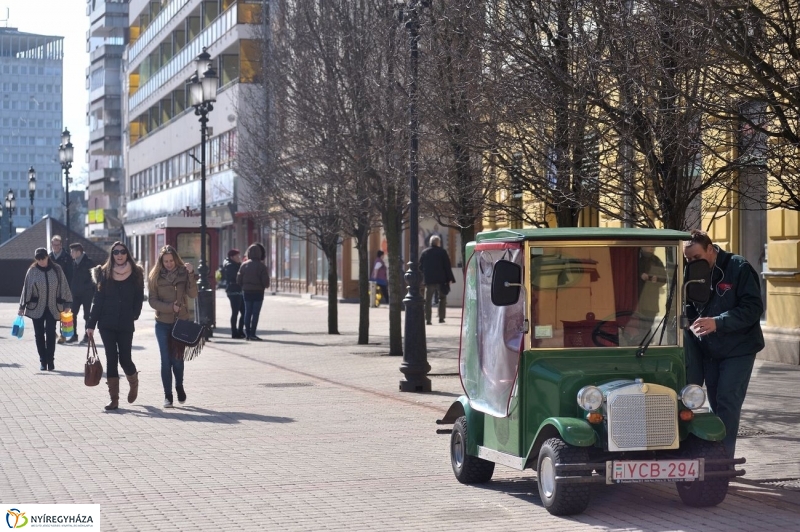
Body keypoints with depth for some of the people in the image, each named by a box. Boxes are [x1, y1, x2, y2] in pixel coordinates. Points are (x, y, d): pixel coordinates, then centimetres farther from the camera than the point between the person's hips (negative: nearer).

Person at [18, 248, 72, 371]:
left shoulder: (57, 270, -1)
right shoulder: (32, 271, -1)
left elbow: (64, 286, 4)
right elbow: (26, 288, 3)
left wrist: (66, 304, 2)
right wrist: (22, 307, 3)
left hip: (52, 307, -1)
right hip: (37, 308, 1)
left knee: (51, 334, -4)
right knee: (39, 334, 4)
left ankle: (50, 360, 4)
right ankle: (43, 360, 12)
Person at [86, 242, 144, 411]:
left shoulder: (136, 274, 2)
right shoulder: (104, 273, 3)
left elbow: (139, 299, 5)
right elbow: (97, 299, 2)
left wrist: (133, 316, -6)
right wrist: (91, 324, -2)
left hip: (126, 325, -1)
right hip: (107, 324, 1)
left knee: (125, 358, -1)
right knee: (111, 359, 0)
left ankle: (134, 383, 31)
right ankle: (114, 398, 4)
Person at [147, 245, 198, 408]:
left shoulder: (184, 273, -1)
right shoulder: (155, 276, 0)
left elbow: (193, 294, -12)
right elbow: (152, 300, -2)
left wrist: (191, 274, -23)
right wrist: (170, 307, -14)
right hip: (163, 323, 0)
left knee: (177, 358, 1)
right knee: (166, 360, -1)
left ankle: (179, 386, 29)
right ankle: (168, 395, 7)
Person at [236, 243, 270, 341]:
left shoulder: (244, 265, 1)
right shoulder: (261, 266, -12)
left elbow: (238, 280, 2)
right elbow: (266, 281, -14)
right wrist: (266, 286, 9)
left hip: (246, 292, 4)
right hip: (258, 292, -4)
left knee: (247, 312, 11)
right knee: (255, 313, -2)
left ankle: (247, 333, 13)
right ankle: (252, 334, -5)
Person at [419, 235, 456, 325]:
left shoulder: (424, 253, 6)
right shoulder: (442, 252, -3)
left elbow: (420, 267, 9)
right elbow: (447, 267, -4)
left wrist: (422, 279, 16)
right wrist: (450, 279, 0)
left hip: (428, 280, 2)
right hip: (441, 280, -2)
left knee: (427, 300, 4)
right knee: (442, 298, 12)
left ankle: (427, 319, -3)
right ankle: (441, 318, 6)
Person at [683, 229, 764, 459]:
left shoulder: (738, 268, -13)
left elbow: (753, 308, -18)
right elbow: (689, 310, 11)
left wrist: (717, 322, -27)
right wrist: (692, 325, -11)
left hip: (738, 349, -5)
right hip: (708, 349, 5)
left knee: (727, 403, -8)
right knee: (715, 403, 11)